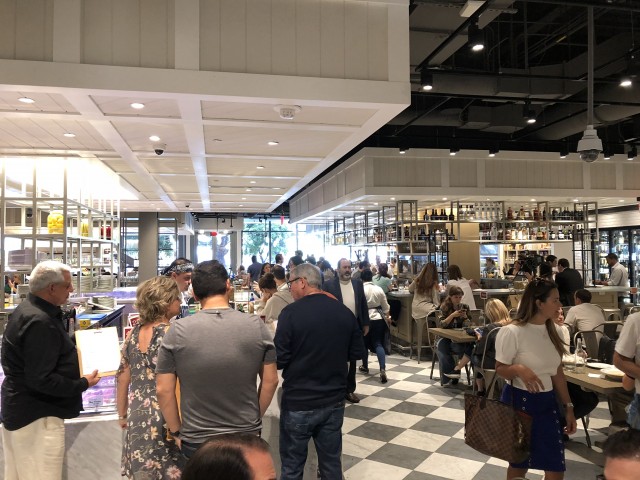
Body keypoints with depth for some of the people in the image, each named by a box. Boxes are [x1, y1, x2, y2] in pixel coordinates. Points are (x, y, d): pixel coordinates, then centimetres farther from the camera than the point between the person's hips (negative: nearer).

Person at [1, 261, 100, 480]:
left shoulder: (27, 310, 7)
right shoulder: (40, 322, -26)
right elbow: (41, 380, -28)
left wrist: (74, 355, 13)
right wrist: (83, 384, -17)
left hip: (18, 409, 11)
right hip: (36, 416, -11)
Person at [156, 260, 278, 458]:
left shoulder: (177, 331, -12)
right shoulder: (256, 326, -9)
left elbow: (163, 390, -7)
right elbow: (270, 381, -2)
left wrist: (176, 431, 6)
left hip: (196, 441, 0)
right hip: (247, 436, 1)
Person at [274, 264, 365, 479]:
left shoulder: (291, 313, -16)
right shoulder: (345, 312, -1)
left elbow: (279, 360, -15)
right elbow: (357, 353, 8)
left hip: (298, 403, -4)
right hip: (334, 401, 5)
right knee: (332, 463, 17)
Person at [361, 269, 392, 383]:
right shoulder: (379, 289, 1)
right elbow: (385, 306, 8)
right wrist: (388, 317, 24)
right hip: (378, 318, 2)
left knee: (364, 343, 17)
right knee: (378, 344, 0)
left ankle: (365, 366, 30)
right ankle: (382, 369, -17)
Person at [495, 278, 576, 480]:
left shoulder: (551, 331, 5)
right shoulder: (512, 332, -17)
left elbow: (557, 372, 11)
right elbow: (500, 369, -12)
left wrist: (568, 407, 11)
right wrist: (519, 369, -33)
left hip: (547, 402, 6)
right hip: (520, 401, -6)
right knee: (519, 463, 9)